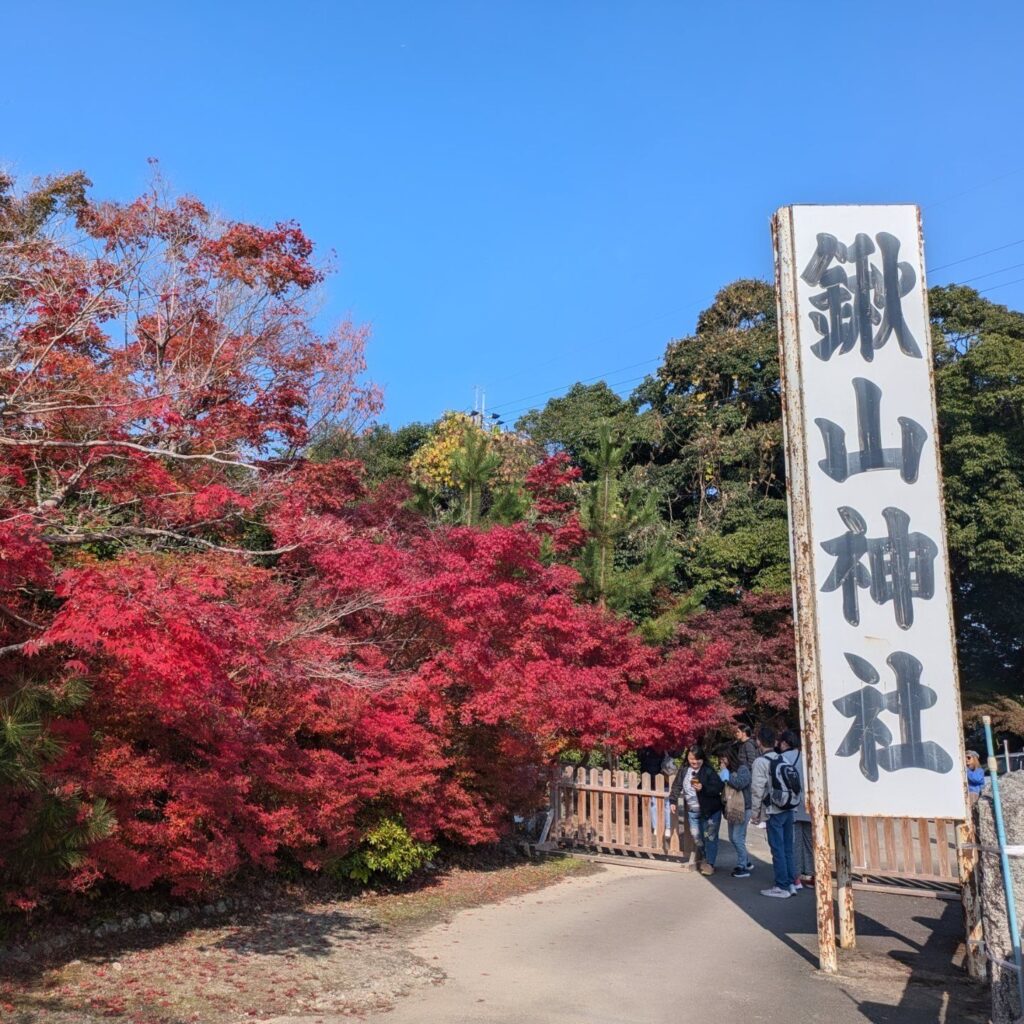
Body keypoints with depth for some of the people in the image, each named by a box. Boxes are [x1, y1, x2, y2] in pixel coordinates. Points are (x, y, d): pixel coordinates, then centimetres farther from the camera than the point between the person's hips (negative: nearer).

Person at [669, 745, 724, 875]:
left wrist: (703, 788, -28)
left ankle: (710, 863, 9)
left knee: (710, 837, 0)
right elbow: (677, 786, 8)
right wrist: (673, 800, -1)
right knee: (697, 837, 13)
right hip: (692, 811, 5)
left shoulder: (709, 771, -14)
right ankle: (703, 859, 33)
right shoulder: (684, 771, 1)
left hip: (710, 811, -5)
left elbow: (719, 787, -19)